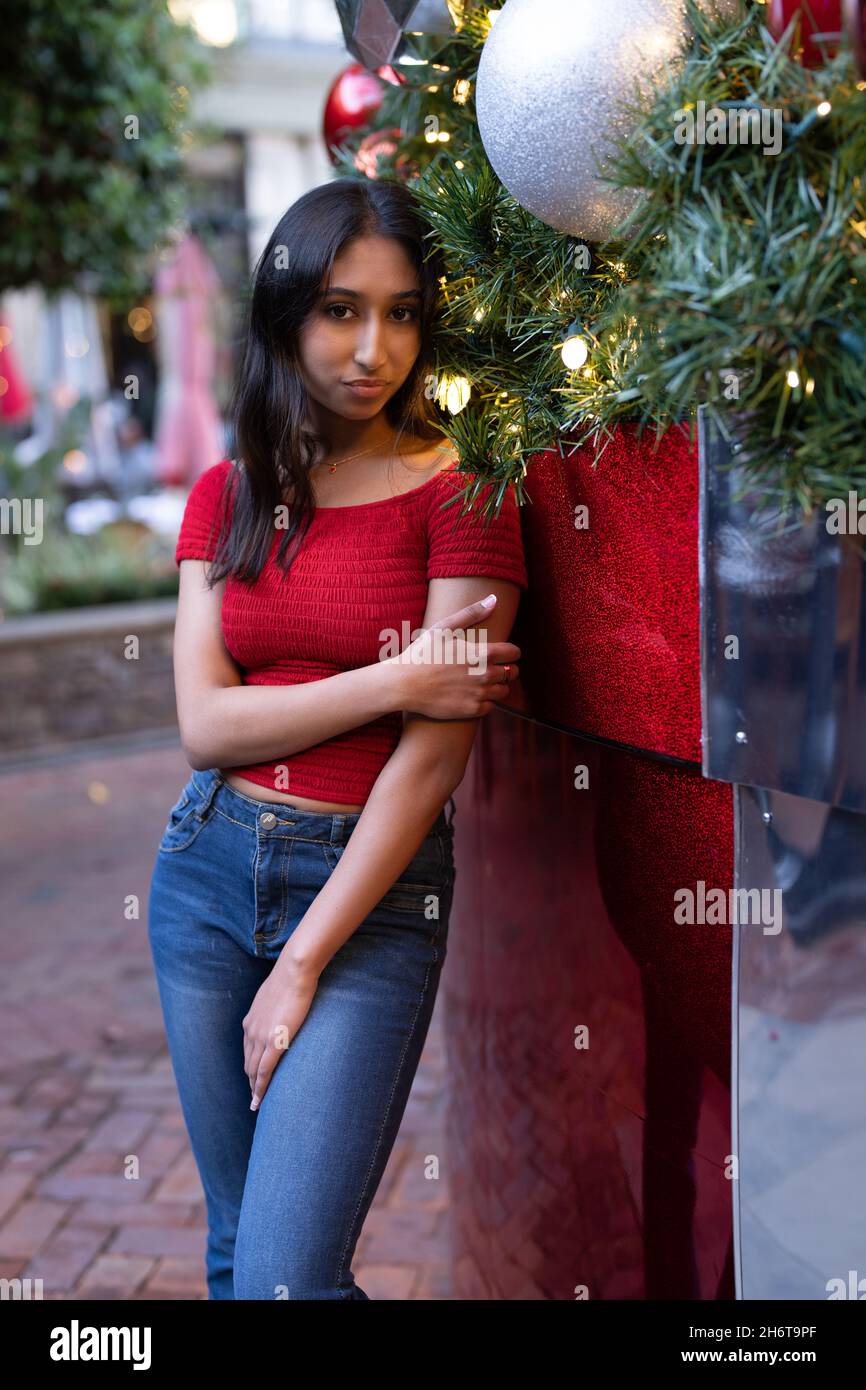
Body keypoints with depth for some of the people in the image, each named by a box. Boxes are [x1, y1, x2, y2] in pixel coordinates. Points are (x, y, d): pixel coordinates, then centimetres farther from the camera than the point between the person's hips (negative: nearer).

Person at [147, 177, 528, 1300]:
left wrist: (302, 966, -13)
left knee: (284, 1275, -9)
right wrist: (392, 680, -15)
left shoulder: (458, 492, -7)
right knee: (236, 1249, 16)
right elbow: (204, 726, -3)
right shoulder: (226, 494, 6)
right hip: (208, 867, 5)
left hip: (374, 886, -4)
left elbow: (436, 752, -13)